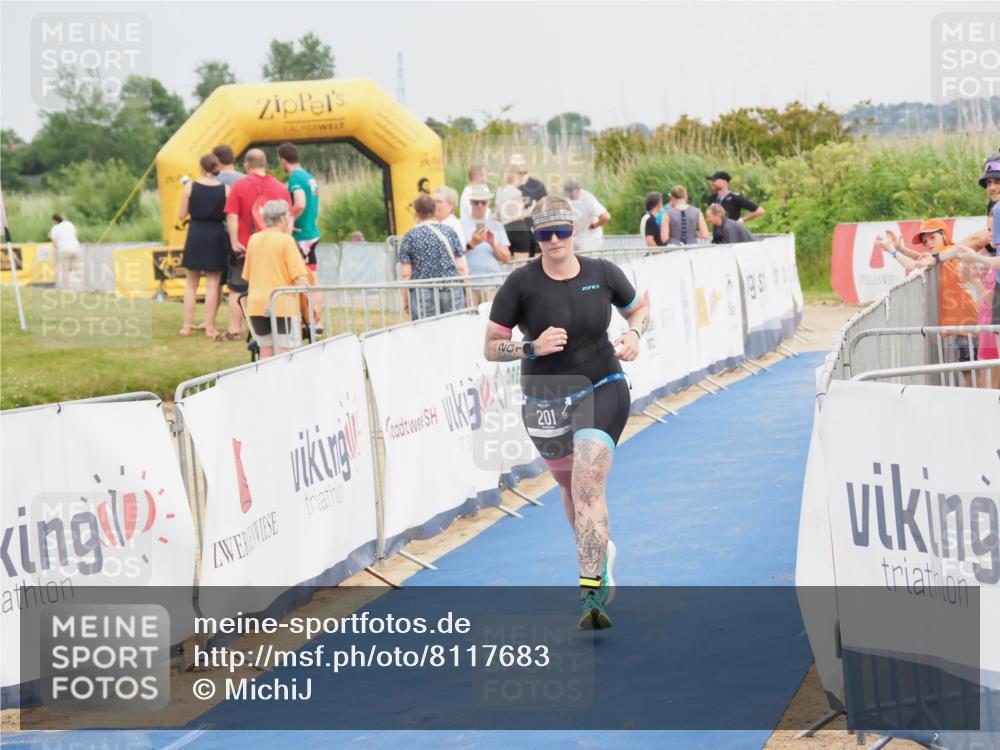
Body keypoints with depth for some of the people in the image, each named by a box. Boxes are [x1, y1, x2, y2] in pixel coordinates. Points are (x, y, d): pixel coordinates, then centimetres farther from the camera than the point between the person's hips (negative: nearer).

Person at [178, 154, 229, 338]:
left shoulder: (190, 187, -6)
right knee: (212, 284, 5)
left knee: (191, 284, 12)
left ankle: (187, 326, 13)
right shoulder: (225, 189, -6)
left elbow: (181, 215, -2)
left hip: (195, 235, 0)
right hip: (217, 236, 0)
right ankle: (210, 327, 5)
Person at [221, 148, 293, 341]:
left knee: (237, 290, 7)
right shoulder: (280, 187, 3)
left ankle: (234, 330, 6)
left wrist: (234, 242, -12)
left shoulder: (240, 185, -8)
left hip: (244, 247, -3)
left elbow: (232, 216, -13)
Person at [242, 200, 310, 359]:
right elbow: (300, 278, -12)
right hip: (282, 304, -5)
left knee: (266, 351, 10)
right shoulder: (286, 240, -7)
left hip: (256, 304, 5)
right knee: (282, 351, -4)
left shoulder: (253, 239, 9)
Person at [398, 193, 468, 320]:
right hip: (452, 293, 3)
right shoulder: (449, 232, 7)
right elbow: (462, 268, 6)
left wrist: (405, 299, 7)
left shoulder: (409, 237, 0)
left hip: (422, 295, -3)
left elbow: (406, 274, -2)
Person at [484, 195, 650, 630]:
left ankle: (592, 594, -24)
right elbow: (491, 347, -8)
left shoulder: (602, 273, -4)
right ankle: (599, 553, 50)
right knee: (570, 486, 19)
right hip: (545, 402, 2)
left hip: (602, 391, -2)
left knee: (588, 485, -19)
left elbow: (639, 307, 15)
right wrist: (533, 348, -25)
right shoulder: (521, 284, -10)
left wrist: (634, 335, -5)